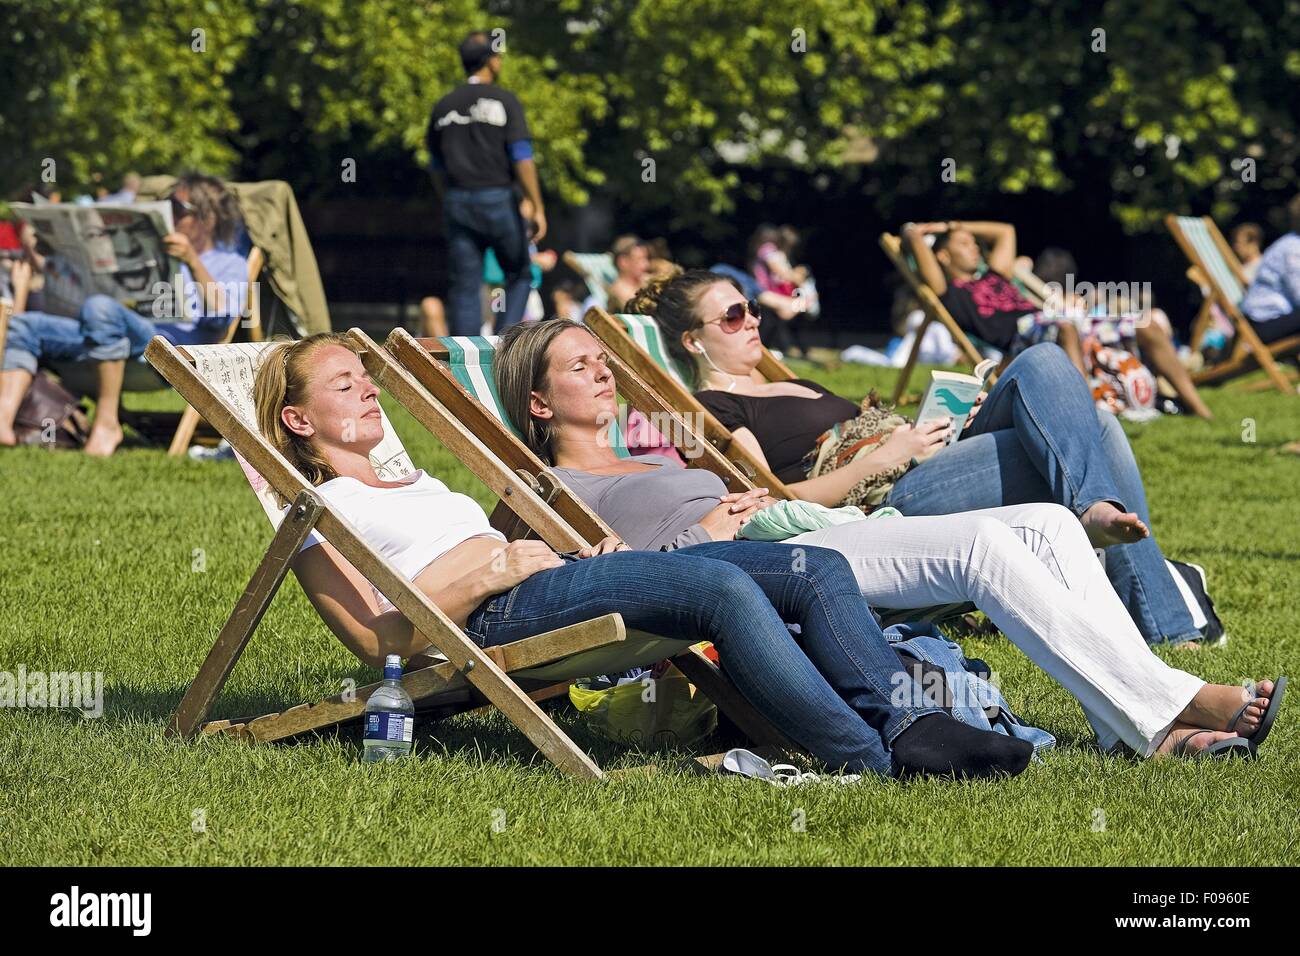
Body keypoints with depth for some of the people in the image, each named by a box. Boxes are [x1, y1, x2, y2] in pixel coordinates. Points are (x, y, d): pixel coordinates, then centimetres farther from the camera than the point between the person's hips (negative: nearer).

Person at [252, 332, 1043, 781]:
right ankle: (875, 763, -39)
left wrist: (585, 554, 11)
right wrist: (500, 567, -10)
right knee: (721, 585, -33)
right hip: (493, 618, -9)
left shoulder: (419, 485, 37)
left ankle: (908, 722, -26)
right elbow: (379, 639, -3)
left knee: (817, 570, -10)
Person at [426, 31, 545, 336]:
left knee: (463, 287, 4)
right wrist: (537, 208, -8)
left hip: (457, 203, 4)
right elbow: (522, 159, -10)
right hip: (497, 200, -4)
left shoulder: (443, 106, 10)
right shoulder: (504, 100, -5)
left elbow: (437, 167, 15)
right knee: (519, 275, 10)